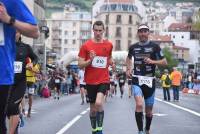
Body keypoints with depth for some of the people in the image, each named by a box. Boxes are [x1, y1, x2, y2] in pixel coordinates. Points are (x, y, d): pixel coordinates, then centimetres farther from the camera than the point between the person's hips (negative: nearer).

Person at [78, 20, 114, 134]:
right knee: (93, 108, 11)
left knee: (99, 103, -24)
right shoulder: (86, 45, -3)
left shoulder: (109, 45, 4)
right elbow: (80, 65, -3)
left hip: (104, 80, -1)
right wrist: (90, 60, -20)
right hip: (90, 81, 1)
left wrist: (111, 62, 2)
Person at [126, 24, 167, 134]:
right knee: (139, 104, -25)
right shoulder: (133, 47, 5)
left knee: (149, 111, 10)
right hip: (137, 80, 0)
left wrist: (152, 61, -15)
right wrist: (128, 69, 11)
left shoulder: (154, 46, -2)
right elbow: (129, 58, 27)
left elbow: (164, 62, 0)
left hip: (150, 80, 0)